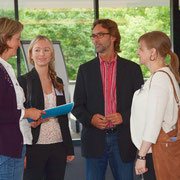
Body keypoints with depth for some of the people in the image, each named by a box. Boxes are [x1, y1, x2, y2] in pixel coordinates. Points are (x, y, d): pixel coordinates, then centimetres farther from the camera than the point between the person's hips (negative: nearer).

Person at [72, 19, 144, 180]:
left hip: (122, 140, -1)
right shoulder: (85, 69, 9)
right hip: (95, 140, 1)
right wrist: (90, 118, -12)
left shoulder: (132, 68, 6)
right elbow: (77, 106, 9)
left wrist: (124, 117, -13)